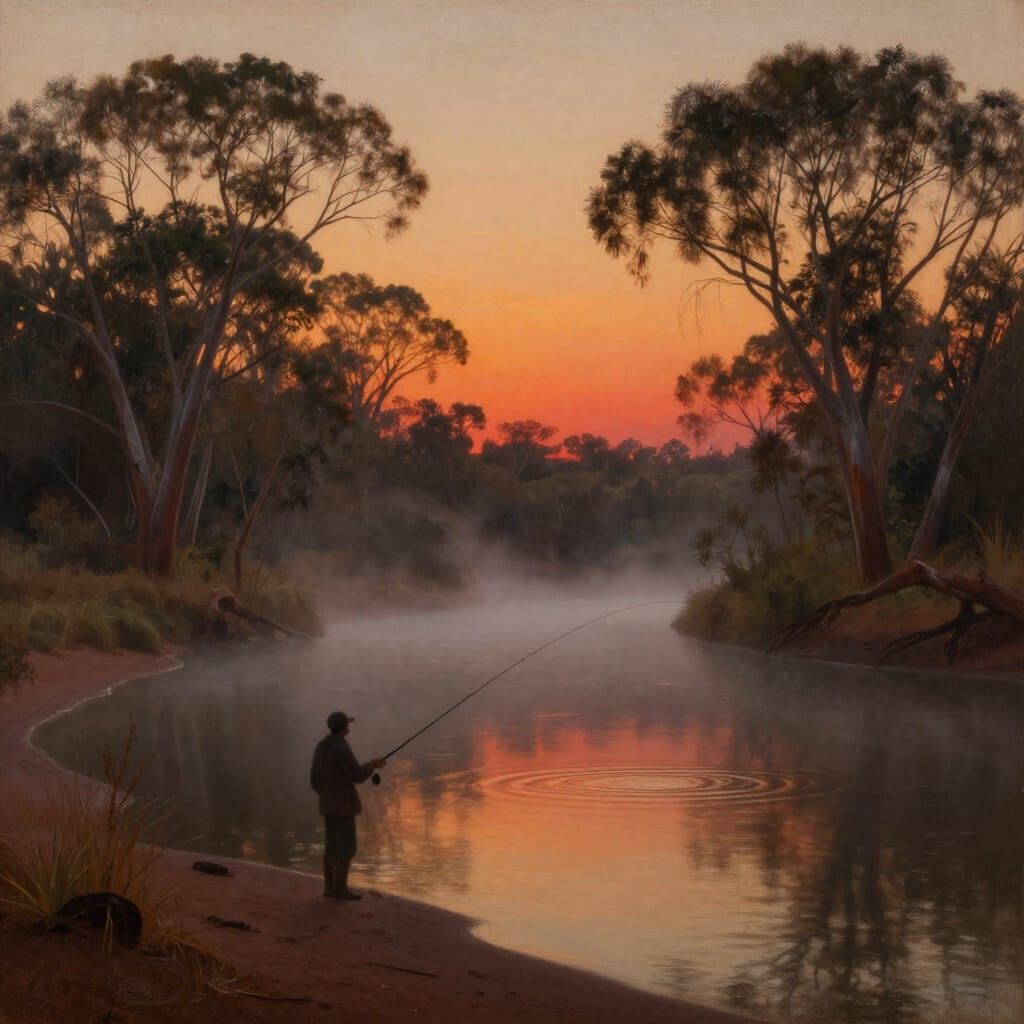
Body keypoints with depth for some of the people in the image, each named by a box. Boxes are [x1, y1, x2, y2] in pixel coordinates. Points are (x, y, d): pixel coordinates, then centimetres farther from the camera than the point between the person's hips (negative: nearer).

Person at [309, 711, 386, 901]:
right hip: (343, 805, -8)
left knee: (332, 846, 14)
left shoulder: (321, 747, 4)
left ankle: (330, 887, 17)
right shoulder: (342, 749, -23)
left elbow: (315, 779, 10)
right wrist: (373, 764, -4)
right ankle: (341, 889, 2)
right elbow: (358, 776, -23)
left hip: (328, 804, 8)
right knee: (347, 848, 0)